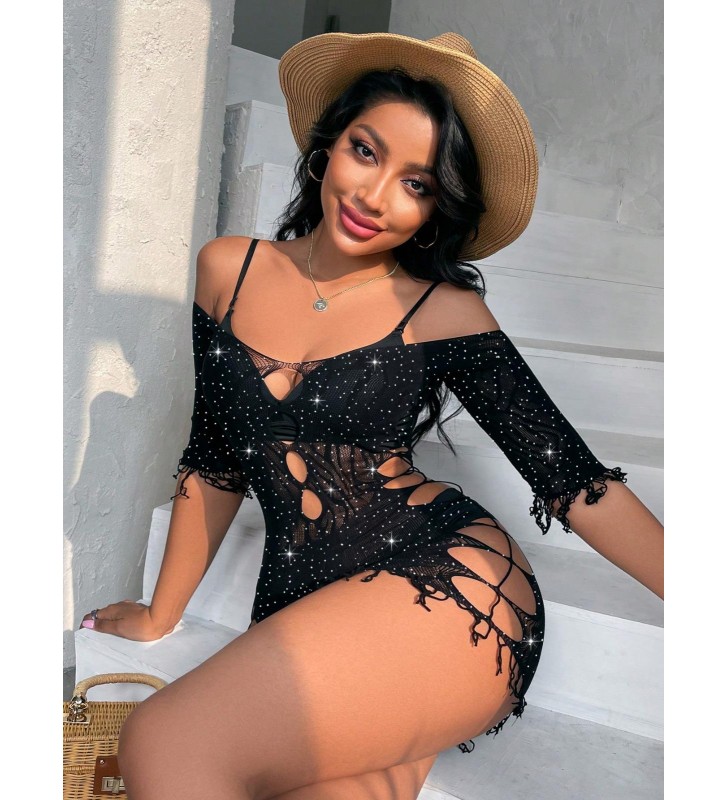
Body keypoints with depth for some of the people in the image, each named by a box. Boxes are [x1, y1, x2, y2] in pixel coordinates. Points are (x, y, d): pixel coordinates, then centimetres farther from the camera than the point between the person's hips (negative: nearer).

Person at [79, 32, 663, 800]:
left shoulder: (443, 312, -1)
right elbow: (214, 462, 16)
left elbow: (571, 474, -4)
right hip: (304, 609, 5)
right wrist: (160, 615, 23)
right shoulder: (228, 270, 8)